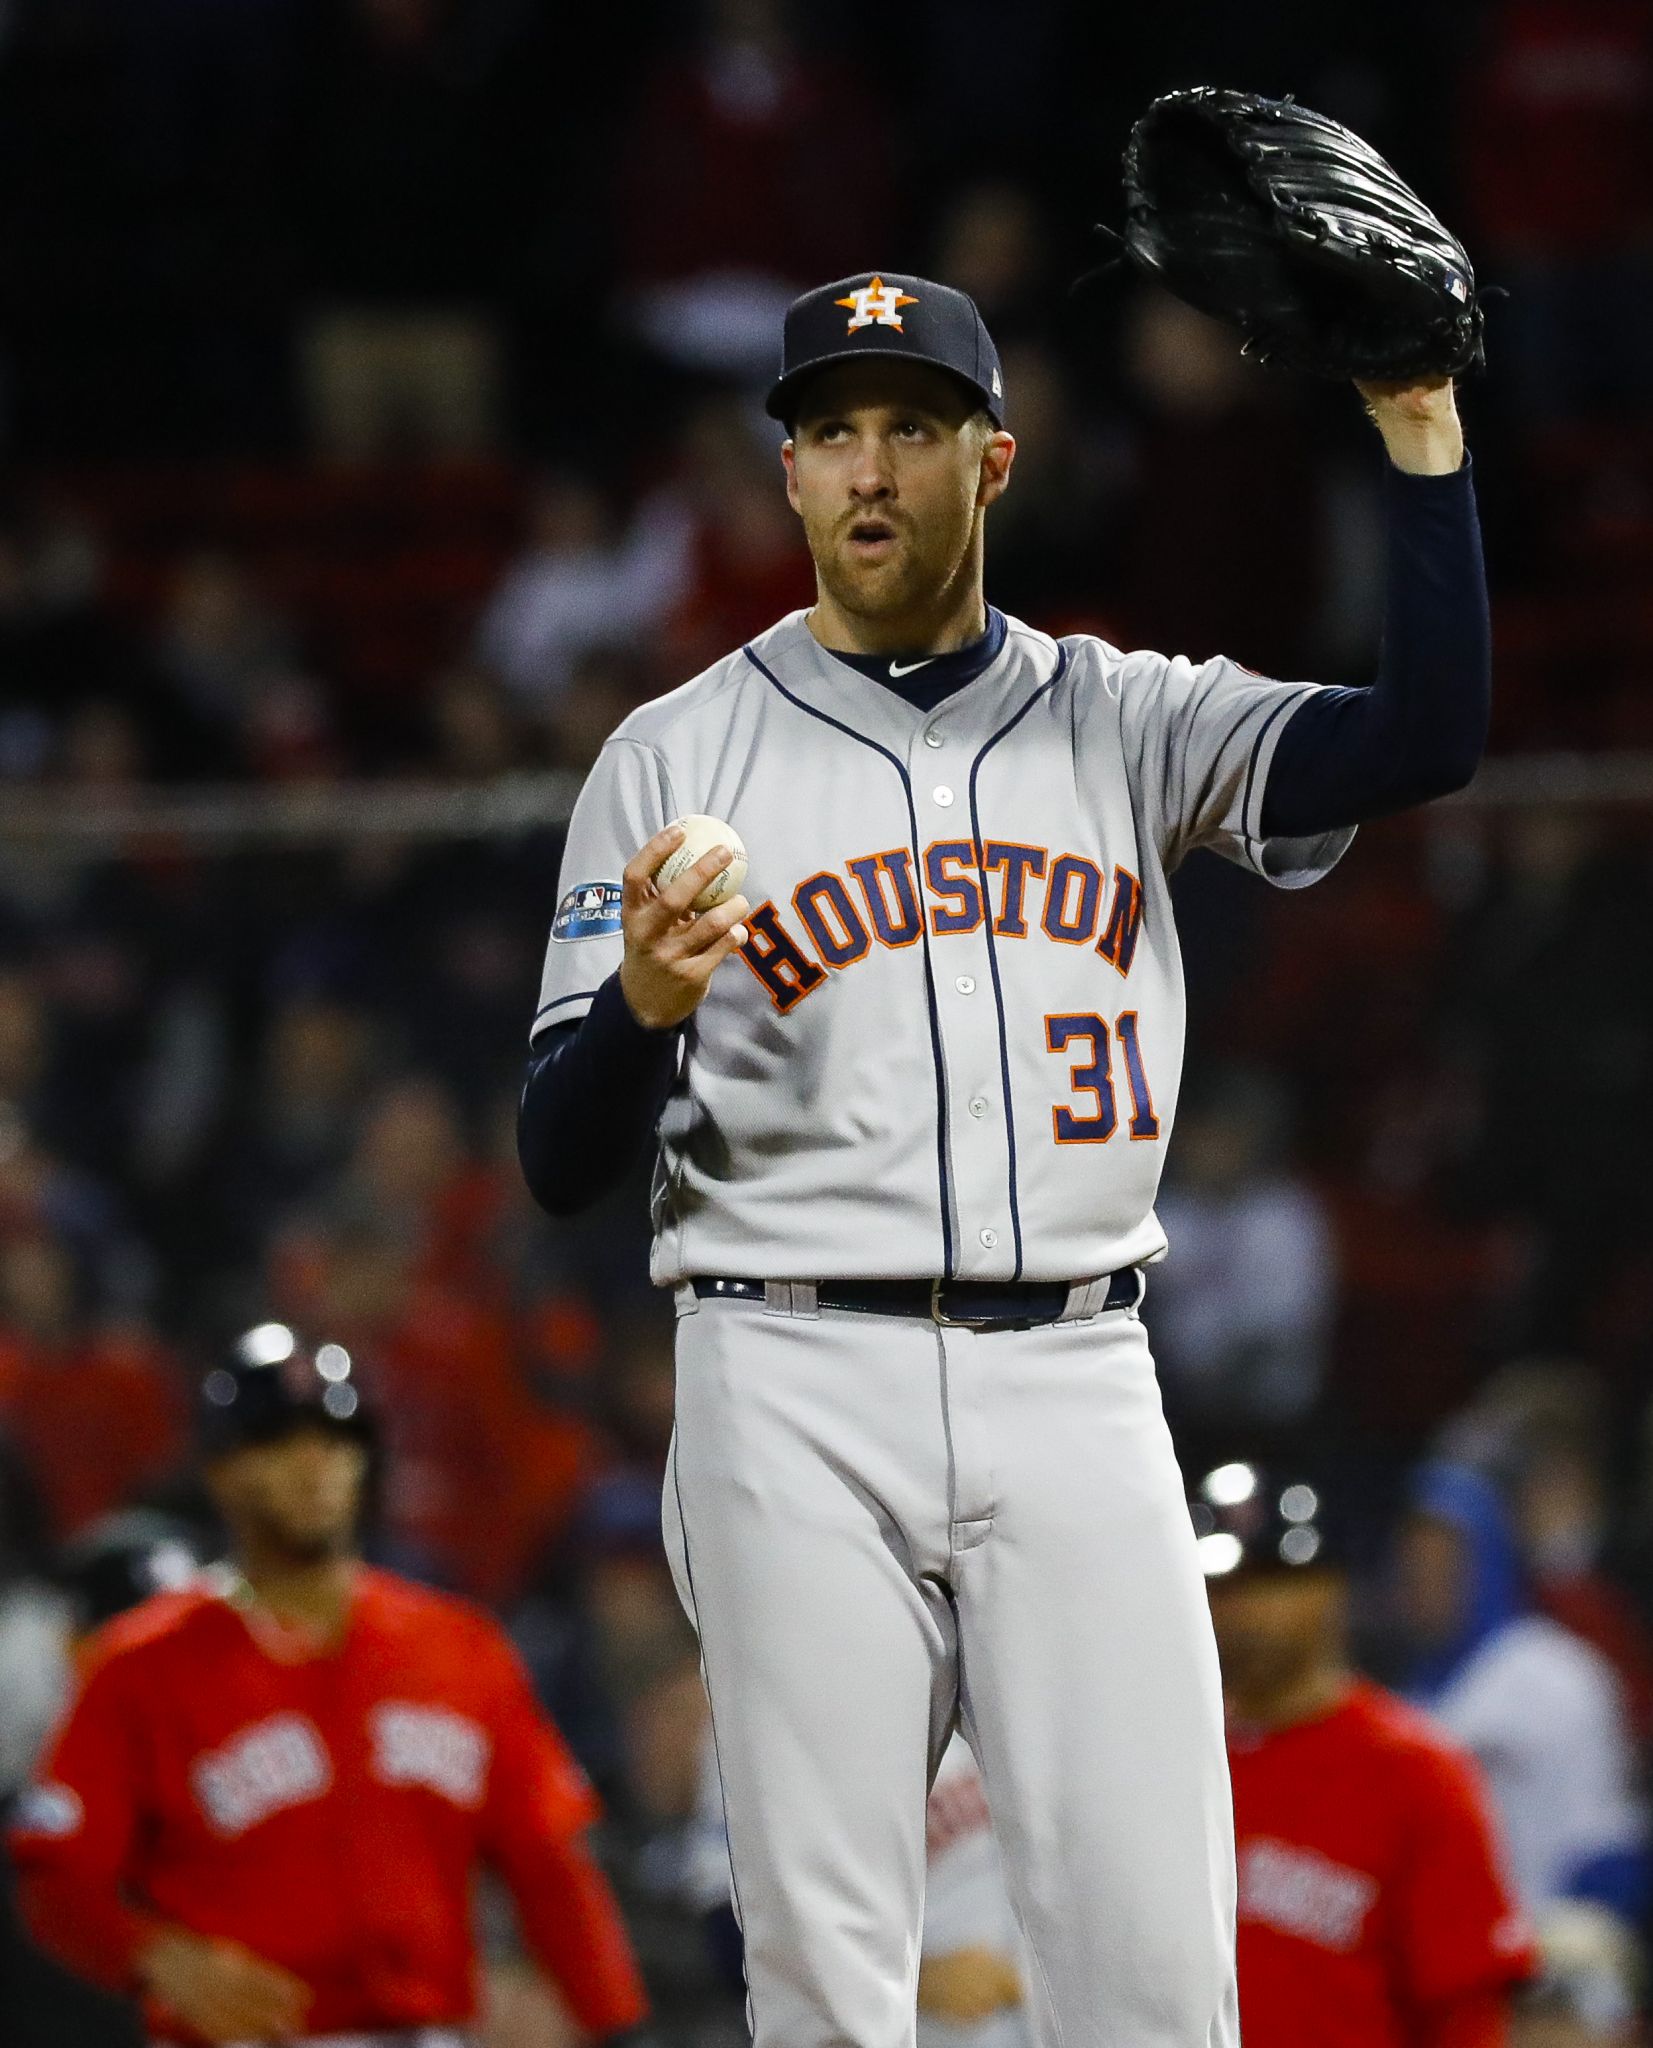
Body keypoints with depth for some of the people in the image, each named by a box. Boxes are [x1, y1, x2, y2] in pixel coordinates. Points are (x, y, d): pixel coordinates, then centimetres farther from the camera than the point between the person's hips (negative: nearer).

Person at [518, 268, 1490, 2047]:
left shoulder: (1126, 723, 12)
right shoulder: (675, 758, 7)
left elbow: (1425, 742, -4)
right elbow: (562, 1164, 2)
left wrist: (1418, 430, -11)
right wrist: (644, 1004, -20)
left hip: (1077, 1383, 1)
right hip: (800, 1389, -1)